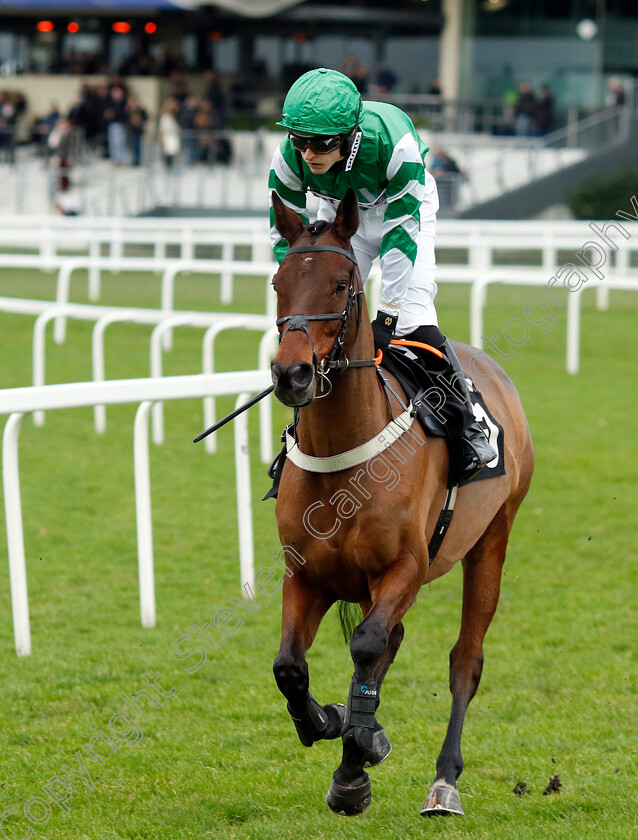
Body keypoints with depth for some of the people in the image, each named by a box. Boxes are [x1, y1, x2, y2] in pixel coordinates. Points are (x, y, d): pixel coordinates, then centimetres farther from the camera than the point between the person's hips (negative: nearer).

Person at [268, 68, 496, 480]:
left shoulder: (394, 142, -41)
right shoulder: (288, 159, -30)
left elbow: (402, 230, -33)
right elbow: (286, 239, -16)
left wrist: (388, 313, -32)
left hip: (404, 205, -3)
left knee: (413, 320, -19)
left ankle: (469, 427, -5)